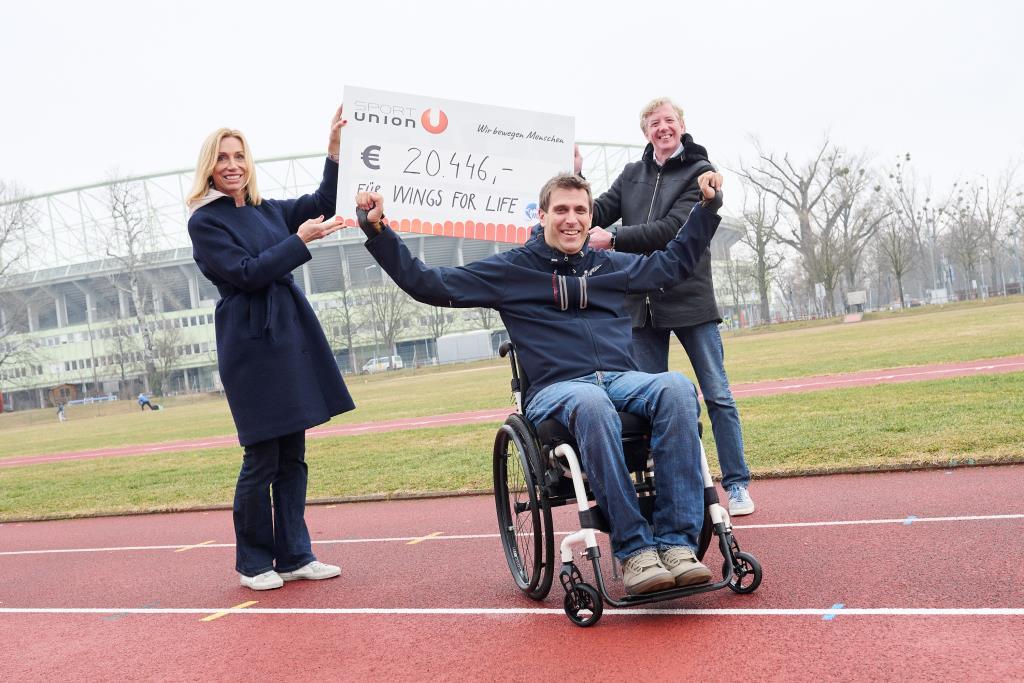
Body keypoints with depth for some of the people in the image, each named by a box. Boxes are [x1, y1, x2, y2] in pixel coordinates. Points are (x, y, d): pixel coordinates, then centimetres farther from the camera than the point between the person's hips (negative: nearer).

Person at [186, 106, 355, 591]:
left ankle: (294, 555, 17)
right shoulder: (205, 221, -5)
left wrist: (334, 149, 6)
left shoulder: (267, 210, 13)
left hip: (291, 337, 6)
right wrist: (300, 241, -14)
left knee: (292, 456, 8)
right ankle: (253, 562, 13)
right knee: (262, 459, -3)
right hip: (251, 345, -6)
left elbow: (322, 203, 18)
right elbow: (247, 273, -13)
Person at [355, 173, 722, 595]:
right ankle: (634, 549, -35)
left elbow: (675, 260, 36)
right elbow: (427, 284, 8)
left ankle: (676, 542, -33)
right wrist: (378, 231, 2)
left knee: (677, 388, -32)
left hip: (622, 379, 3)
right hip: (556, 390, -3)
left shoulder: (611, 266, 22)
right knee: (592, 402, -41)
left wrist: (708, 205, 33)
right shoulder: (511, 270, 11)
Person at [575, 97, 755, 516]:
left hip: (690, 299, -4)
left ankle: (737, 485, 10)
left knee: (717, 395, 1)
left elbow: (674, 228, -15)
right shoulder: (632, 175, 13)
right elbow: (596, 216, 7)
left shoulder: (699, 172, -2)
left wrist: (614, 239, -16)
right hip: (642, 304, 4)